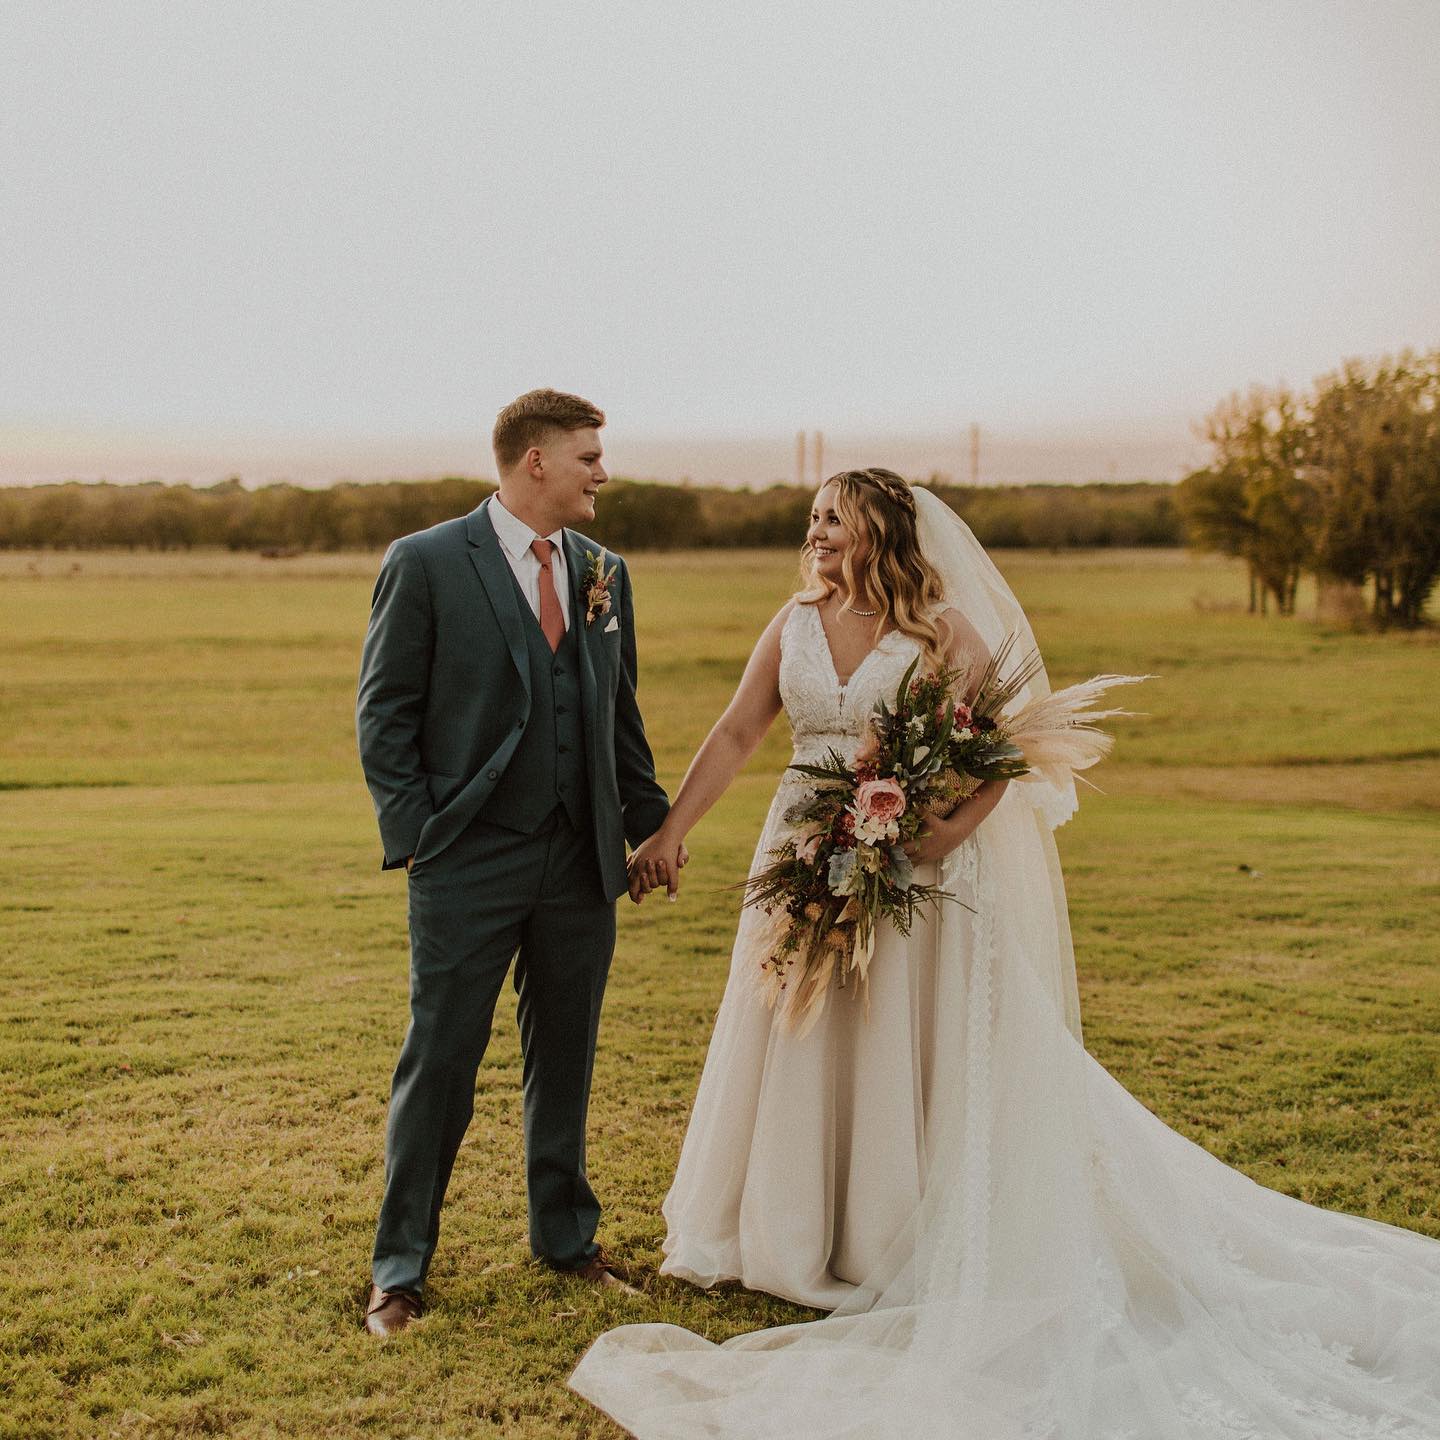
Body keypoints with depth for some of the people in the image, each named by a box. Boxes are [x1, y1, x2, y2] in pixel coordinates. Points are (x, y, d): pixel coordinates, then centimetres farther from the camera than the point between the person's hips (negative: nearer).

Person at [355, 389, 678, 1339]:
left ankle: (566, 1234, 32)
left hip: (583, 864, 5)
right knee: (441, 1063, 1)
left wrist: (650, 818, 11)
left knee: (567, 1057, 15)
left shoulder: (603, 572, 10)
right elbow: (384, 714, -4)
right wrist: (413, 834, -10)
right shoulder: (426, 564, -6)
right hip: (469, 866, -5)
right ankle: (401, 1268, 14)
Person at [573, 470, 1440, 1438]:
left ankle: (892, 1246, 19)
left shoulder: (942, 631, -9)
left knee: (901, 1049, 4)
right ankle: (799, 1237, 27)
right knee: (800, 1047, 11)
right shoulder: (796, 626, 5)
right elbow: (736, 734, 6)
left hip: (912, 874, -5)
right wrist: (671, 832, -1)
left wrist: (927, 845, -24)